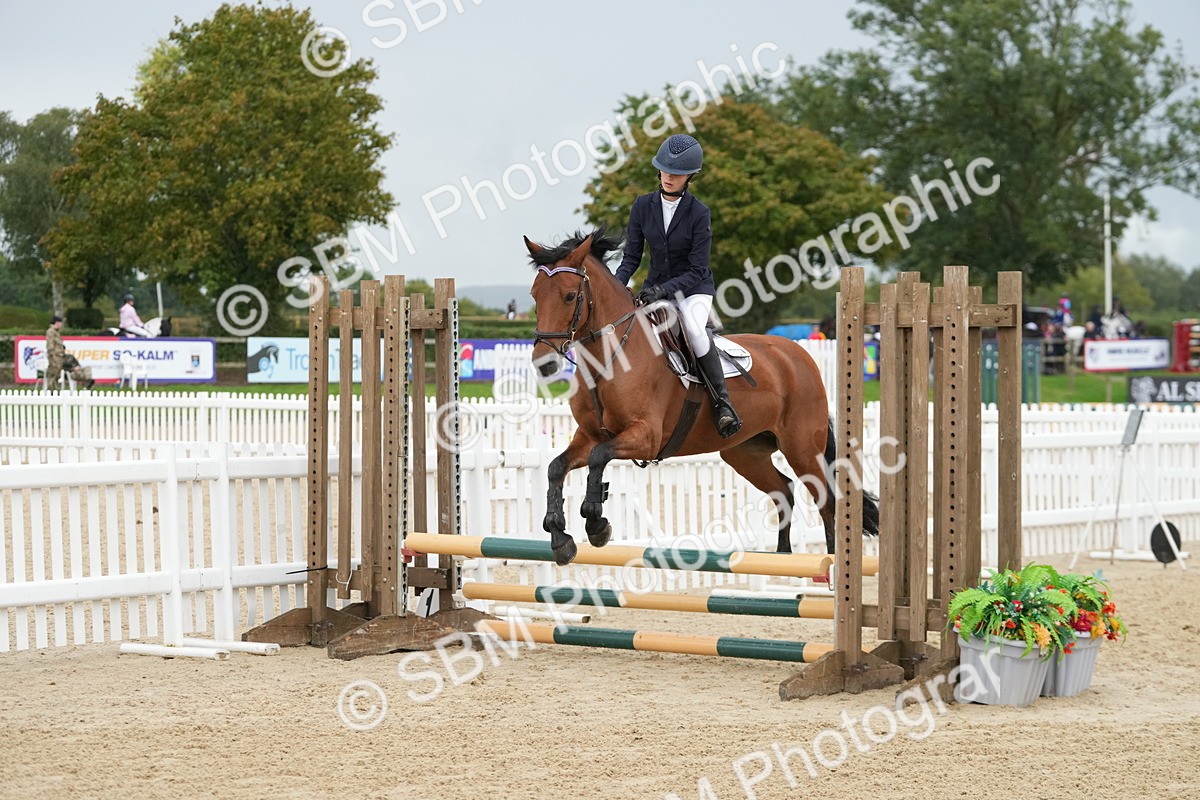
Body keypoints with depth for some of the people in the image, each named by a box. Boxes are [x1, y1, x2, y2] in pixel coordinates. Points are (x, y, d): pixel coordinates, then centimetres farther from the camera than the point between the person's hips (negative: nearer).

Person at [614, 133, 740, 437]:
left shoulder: (699, 214, -15)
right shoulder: (643, 206, -4)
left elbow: (696, 271, -16)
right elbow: (632, 257, 0)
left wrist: (664, 289, -30)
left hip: (694, 287, -4)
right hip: (656, 286, 5)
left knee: (693, 327, -34)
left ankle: (722, 401, -24)